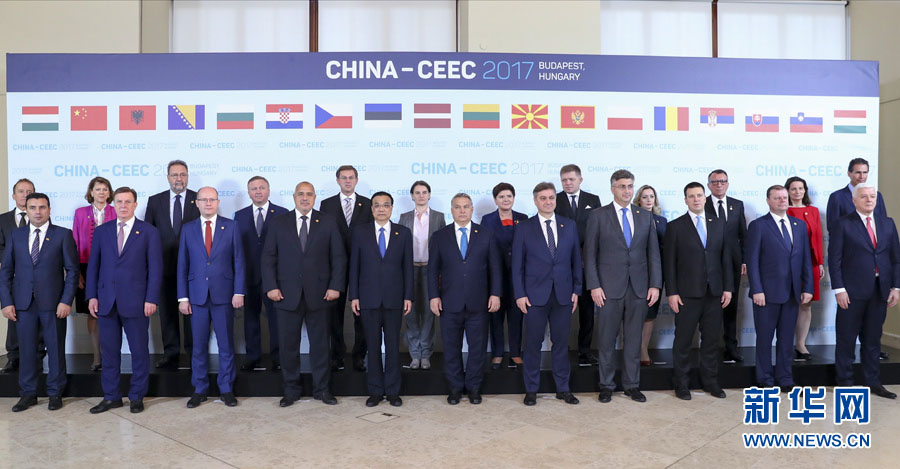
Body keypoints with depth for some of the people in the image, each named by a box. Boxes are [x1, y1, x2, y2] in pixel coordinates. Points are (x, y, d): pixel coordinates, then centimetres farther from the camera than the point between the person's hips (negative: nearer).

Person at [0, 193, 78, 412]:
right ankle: (28, 394, 21)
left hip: (53, 303, -2)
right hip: (23, 303, 3)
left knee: (56, 348, 4)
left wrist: (66, 301, -10)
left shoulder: (63, 235, 0)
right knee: (26, 349, 8)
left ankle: (55, 393, 17)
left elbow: (72, 269, -2)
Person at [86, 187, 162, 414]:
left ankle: (137, 397, 16)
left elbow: (155, 268, -2)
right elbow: (93, 265, 11)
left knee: (139, 351, 4)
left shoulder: (149, 232, 1)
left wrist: (151, 299, -9)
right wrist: (91, 295, 1)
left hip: (136, 302, -3)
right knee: (108, 351, 9)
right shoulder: (101, 231, 10)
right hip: (106, 302, 3)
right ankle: (111, 397, 21)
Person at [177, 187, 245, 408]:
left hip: (223, 295, -1)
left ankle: (226, 389, 17)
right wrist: (183, 297, 1)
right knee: (199, 345, 7)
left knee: (226, 344, 5)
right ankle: (199, 389, 20)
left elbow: (238, 261, 2)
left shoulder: (230, 227, 3)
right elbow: (182, 265, 7)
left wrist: (238, 292, -5)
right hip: (197, 296, 1)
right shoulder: (188, 229, 6)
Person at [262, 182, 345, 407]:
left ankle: (322, 389, 21)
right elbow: (268, 257, 4)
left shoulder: (328, 222, 5)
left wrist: (335, 286, -5)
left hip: (319, 294, 0)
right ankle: (291, 390, 20)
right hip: (287, 295, 0)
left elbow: (339, 257, 3)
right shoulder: (279, 223, 7)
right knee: (288, 344, 6)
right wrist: (271, 286, -6)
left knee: (320, 343, 8)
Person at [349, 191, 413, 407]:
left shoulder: (404, 233, 4)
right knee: (373, 347, 7)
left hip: (394, 300, 0)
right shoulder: (360, 232, 4)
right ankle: (375, 391, 18)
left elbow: (408, 267, 4)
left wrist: (408, 297, -1)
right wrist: (353, 296, -2)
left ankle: (393, 390, 18)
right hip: (369, 300, 0)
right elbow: (354, 266, 3)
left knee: (393, 346, 6)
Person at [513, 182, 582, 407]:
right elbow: (517, 264, 0)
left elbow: (576, 259, 9)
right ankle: (531, 390, 17)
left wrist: (576, 290, 4)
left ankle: (563, 388, 22)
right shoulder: (524, 228, 1)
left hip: (563, 294, 2)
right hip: (535, 295, -2)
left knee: (561, 342, 10)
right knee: (533, 343, 4)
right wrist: (519, 294, -6)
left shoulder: (569, 225, 8)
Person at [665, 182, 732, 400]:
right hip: (687, 293, -3)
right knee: (683, 340, 4)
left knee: (711, 339, 10)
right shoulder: (675, 226, -1)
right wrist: (671, 292, -9)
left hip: (714, 292, 3)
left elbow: (726, 257, 9)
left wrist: (728, 287, 3)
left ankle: (710, 381, 24)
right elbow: (669, 262, -3)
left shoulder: (718, 223, 10)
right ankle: (681, 384, 15)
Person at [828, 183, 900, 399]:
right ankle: (844, 382, 14)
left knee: (872, 339, 13)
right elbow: (834, 260, -7)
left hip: (880, 291, 4)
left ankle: (873, 382, 23)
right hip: (852, 291, -4)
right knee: (846, 339, 4)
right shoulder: (843, 224, -4)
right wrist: (839, 289, -13)